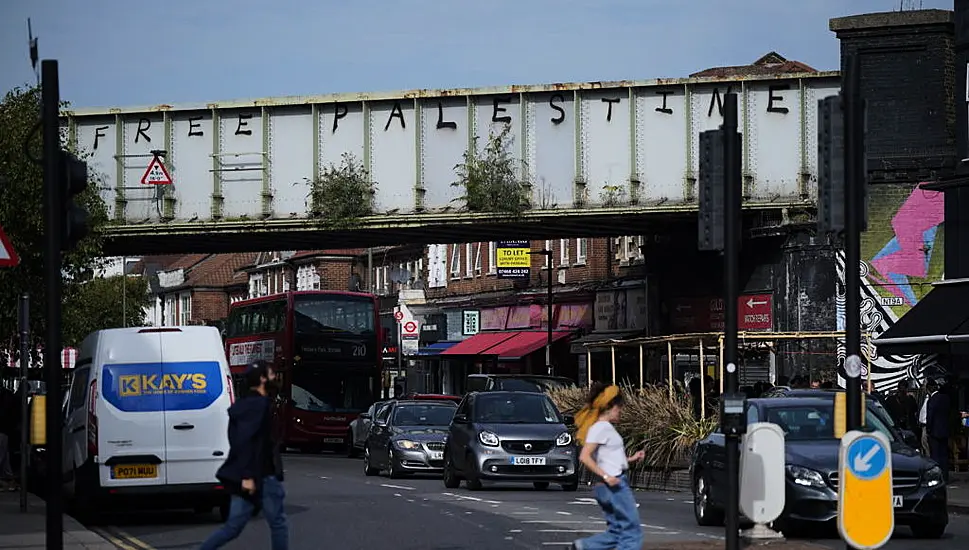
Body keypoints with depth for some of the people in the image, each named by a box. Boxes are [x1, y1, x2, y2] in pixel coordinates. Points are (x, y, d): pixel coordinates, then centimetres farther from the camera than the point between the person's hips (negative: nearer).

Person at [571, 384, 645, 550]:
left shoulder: (607, 428, 16)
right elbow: (585, 457, -21)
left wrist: (631, 459, 15)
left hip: (615, 484, 10)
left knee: (617, 532, 13)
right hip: (615, 486, -10)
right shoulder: (600, 428, -12)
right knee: (632, 532, -7)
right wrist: (605, 476, -24)